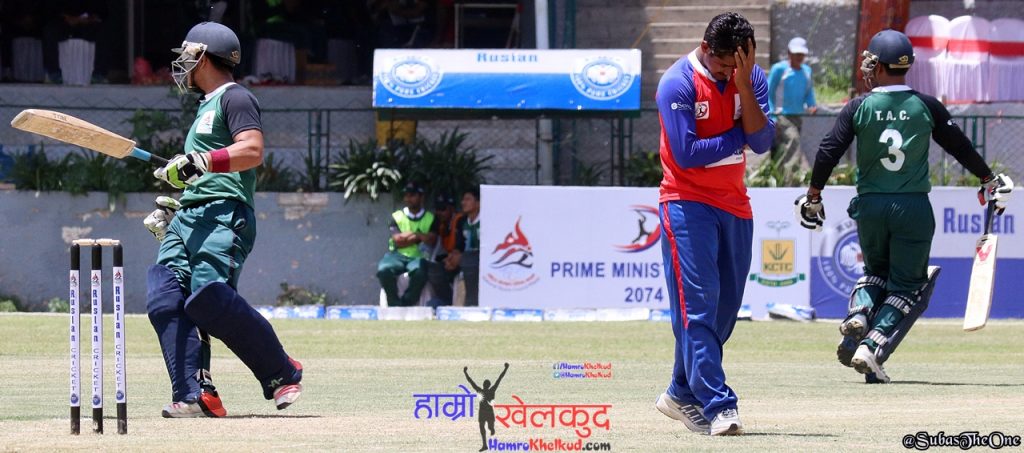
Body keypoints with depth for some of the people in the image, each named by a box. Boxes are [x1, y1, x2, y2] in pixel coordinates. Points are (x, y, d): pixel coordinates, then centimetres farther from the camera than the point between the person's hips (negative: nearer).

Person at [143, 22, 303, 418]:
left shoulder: (234, 98, -1)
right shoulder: (206, 107, 29)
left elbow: (252, 151, -17)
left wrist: (199, 162, -26)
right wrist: (172, 206, 27)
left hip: (223, 215, -10)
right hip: (187, 219, 10)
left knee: (209, 300, -22)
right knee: (164, 299, -9)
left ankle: (282, 373, -6)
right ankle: (195, 396, -15)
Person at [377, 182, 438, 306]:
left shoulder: (430, 219, 13)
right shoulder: (397, 217, 12)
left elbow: (432, 240, -1)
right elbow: (397, 241, -1)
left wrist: (413, 234, -6)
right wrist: (418, 238, -1)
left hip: (418, 257, -1)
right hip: (398, 255, 1)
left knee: (419, 271, -39)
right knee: (384, 270, -34)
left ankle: (406, 304, -23)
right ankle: (395, 304, -19)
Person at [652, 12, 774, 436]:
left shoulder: (753, 79, 3)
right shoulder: (678, 83, -12)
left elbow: (762, 142, -10)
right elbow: (687, 153, -19)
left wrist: (743, 84, -18)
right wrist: (739, 136, -10)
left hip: (735, 206, 6)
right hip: (687, 204, -6)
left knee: (725, 306, 9)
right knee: (698, 305, -13)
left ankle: (682, 395, 24)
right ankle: (717, 405, -20)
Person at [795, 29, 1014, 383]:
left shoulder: (859, 108, -3)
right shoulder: (926, 107, -2)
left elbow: (829, 152, -5)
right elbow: (959, 146, 7)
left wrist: (813, 196, 8)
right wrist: (988, 180, 21)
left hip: (869, 207, 1)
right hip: (913, 208, -1)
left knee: (876, 270, 25)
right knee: (908, 285, 7)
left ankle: (858, 314, -5)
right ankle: (871, 348, -11)